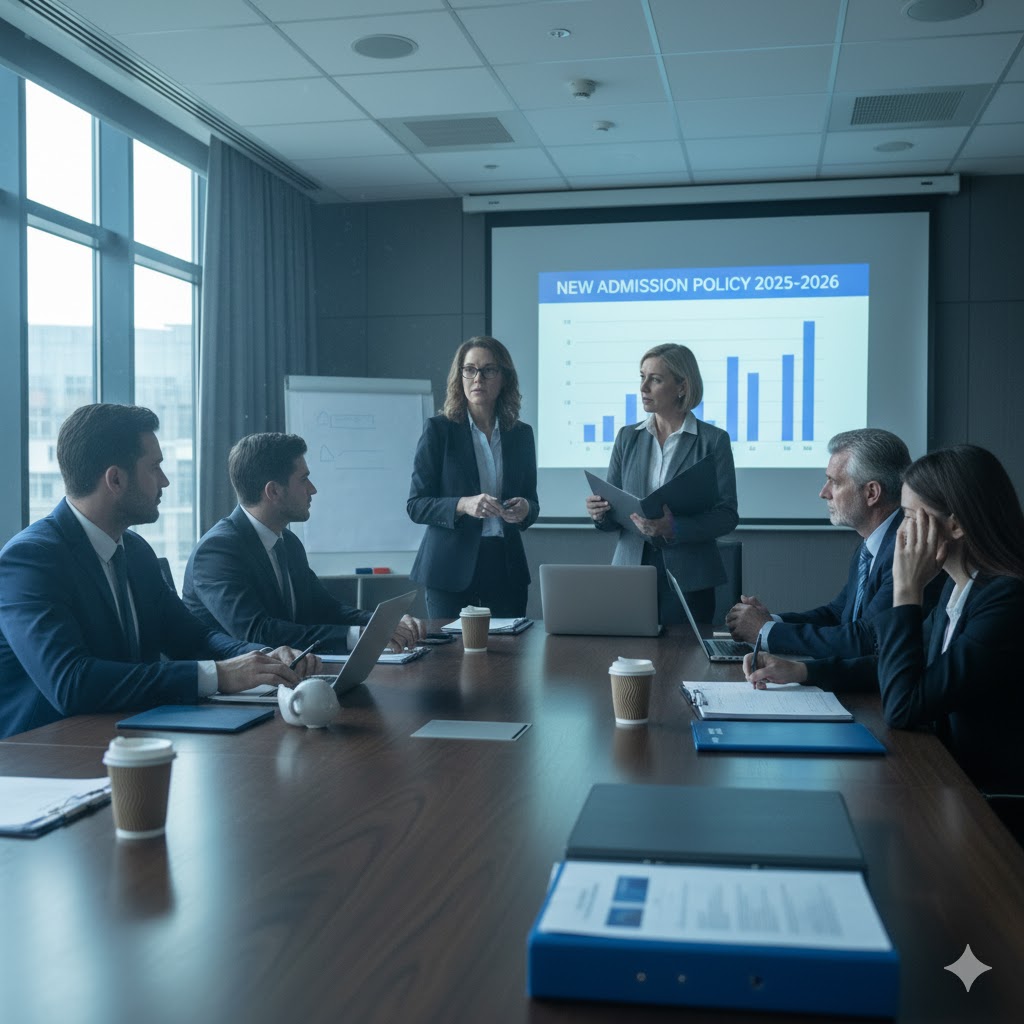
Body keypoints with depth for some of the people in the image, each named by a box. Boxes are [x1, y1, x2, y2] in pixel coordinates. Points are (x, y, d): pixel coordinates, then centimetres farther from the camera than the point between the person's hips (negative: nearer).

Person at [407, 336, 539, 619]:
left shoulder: (521, 434, 8)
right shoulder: (439, 429, -2)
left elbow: (533, 503, 14)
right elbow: (416, 506, -5)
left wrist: (525, 509, -9)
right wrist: (463, 505, -22)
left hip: (506, 569, 3)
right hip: (451, 571, -3)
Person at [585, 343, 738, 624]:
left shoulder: (713, 440, -2)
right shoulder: (628, 438, 9)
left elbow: (727, 515, -7)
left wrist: (673, 528, -22)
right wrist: (600, 513, -12)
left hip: (688, 579, -3)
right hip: (631, 568, 3)